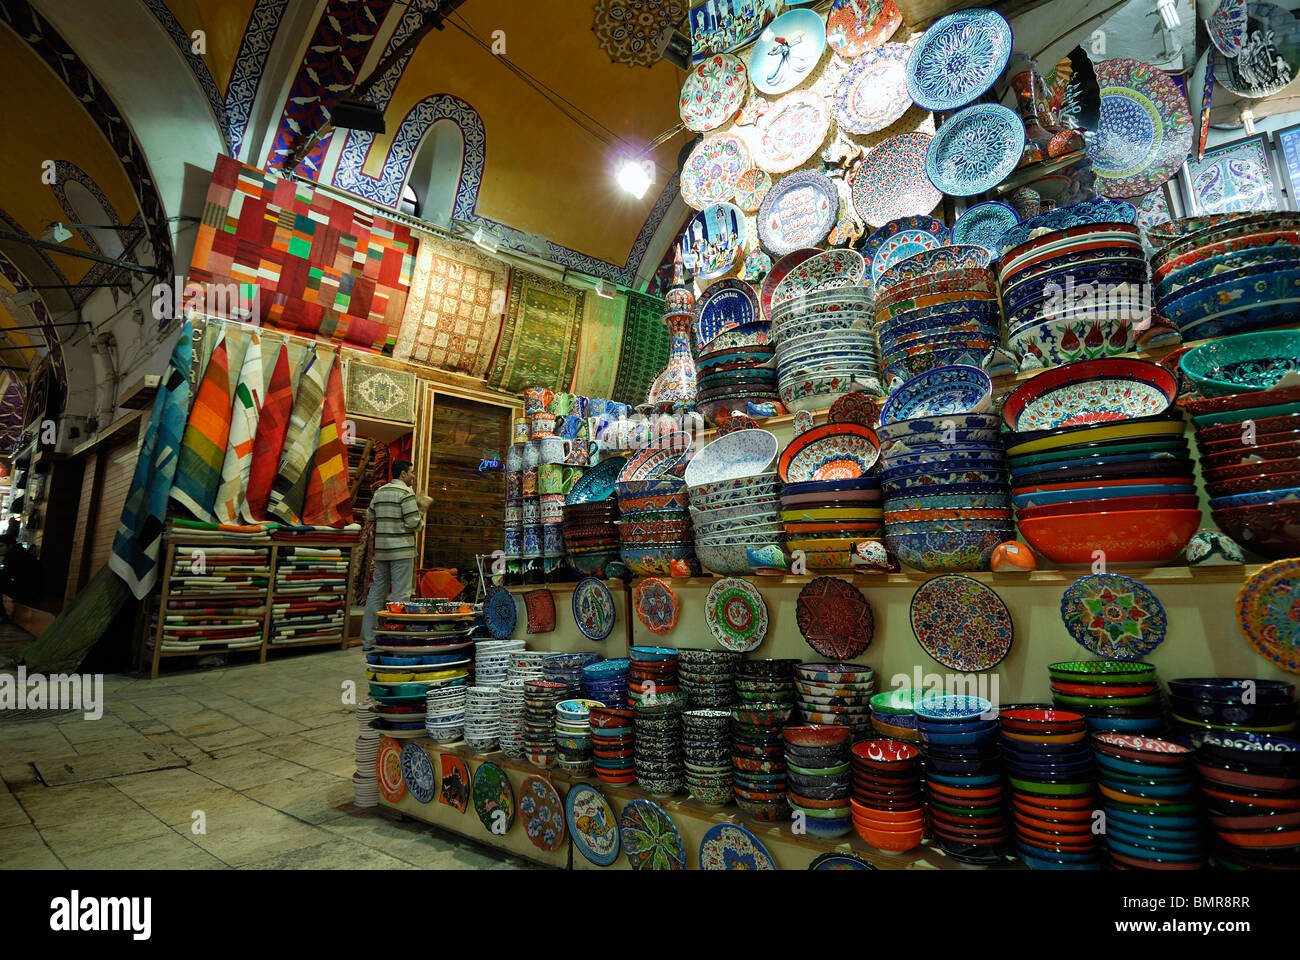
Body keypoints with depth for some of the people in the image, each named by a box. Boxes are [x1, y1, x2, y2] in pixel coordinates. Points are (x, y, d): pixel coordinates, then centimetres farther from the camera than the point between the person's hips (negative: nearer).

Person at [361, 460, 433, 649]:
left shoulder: (379, 492, 13)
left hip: (381, 549, 7)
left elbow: (369, 516, 18)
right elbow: (413, 523, -15)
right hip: (401, 549, -7)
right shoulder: (406, 492, -9)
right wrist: (421, 513, 4)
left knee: (377, 592, 12)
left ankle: (368, 640, 17)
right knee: (400, 594, -2)